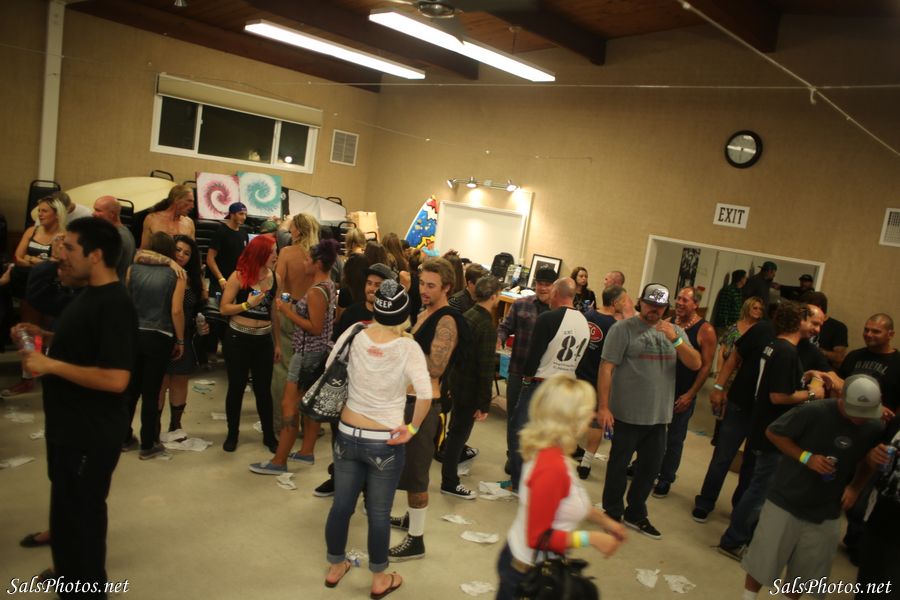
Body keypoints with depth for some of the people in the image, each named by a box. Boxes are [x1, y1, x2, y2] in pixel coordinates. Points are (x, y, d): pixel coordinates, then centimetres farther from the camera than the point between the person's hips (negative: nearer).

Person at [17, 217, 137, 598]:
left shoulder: (114, 305, -25)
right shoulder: (89, 294, 8)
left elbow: (115, 378, -31)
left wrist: (51, 365, -25)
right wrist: (43, 336, 7)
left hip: (91, 435, -10)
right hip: (69, 427, 10)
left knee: (82, 513, 7)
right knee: (67, 507, 26)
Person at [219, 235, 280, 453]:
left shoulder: (275, 278, 2)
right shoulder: (239, 276, -10)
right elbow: (224, 308, -10)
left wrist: (277, 342, 12)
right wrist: (247, 304, -24)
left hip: (264, 340, 3)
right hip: (238, 339, -3)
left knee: (263, 388, 9)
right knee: (236, 387, 10)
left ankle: (269, 435, 22)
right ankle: (232, 434, 26)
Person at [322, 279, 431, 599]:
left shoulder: (354, 334, -8)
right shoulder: (408, 346, -16)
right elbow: (425, 395, -26)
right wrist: (413, 428, -11)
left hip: (347, 434, 3)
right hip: (386, 441, -3)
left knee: (341, 505, 18)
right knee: (379, 513, 12)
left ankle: (335, 568, 40)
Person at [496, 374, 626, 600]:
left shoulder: (549, 452, -5)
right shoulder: (552, 467, -32)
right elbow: (538, 537, -26)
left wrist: (604, 519, 11)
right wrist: (591, 538, -20)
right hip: (529, 571, -8)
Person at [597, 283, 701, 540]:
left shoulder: (674, 331, 8)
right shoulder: (623, 328, -8)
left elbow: (696, 364, -1)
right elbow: (606, 368, -12)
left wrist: (676, 340, -17)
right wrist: (604, 406, -17)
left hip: (659, 415, 5)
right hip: (628, 413, -5)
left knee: (651, 466, 17)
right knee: (619, 465, 9)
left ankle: (636, 514, 35)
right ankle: (613, 513, 27)